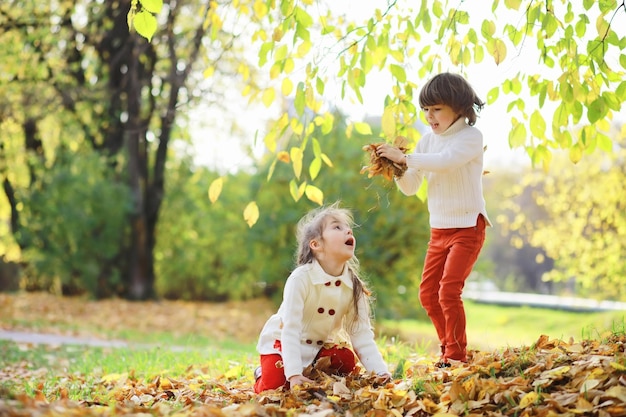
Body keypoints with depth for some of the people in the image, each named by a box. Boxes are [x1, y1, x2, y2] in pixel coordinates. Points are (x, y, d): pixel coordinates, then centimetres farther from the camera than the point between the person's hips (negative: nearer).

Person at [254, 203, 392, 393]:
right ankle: (262, 374, 12)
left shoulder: (354, 286, -12)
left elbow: (362, 335, -11)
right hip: (282, 343, -5)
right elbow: (290, 330, -29)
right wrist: (294, 374, -37)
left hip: (320, 346, 5)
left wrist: (380, 371, -24)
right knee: (273, 387, -24)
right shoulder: (301, 279, -27)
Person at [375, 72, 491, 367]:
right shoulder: (427, 141, 7)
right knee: (428, 293, 7)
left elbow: (446, 161, -31)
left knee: (449, 290, -16)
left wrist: (404, 157, -33)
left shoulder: (471, 137, -11)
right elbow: (410, 187, 7)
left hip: (468, 227, -7)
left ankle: (456, 356, -4)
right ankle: (449, 348, 23)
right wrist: (396, 169, -13)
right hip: (438, 229, 7)